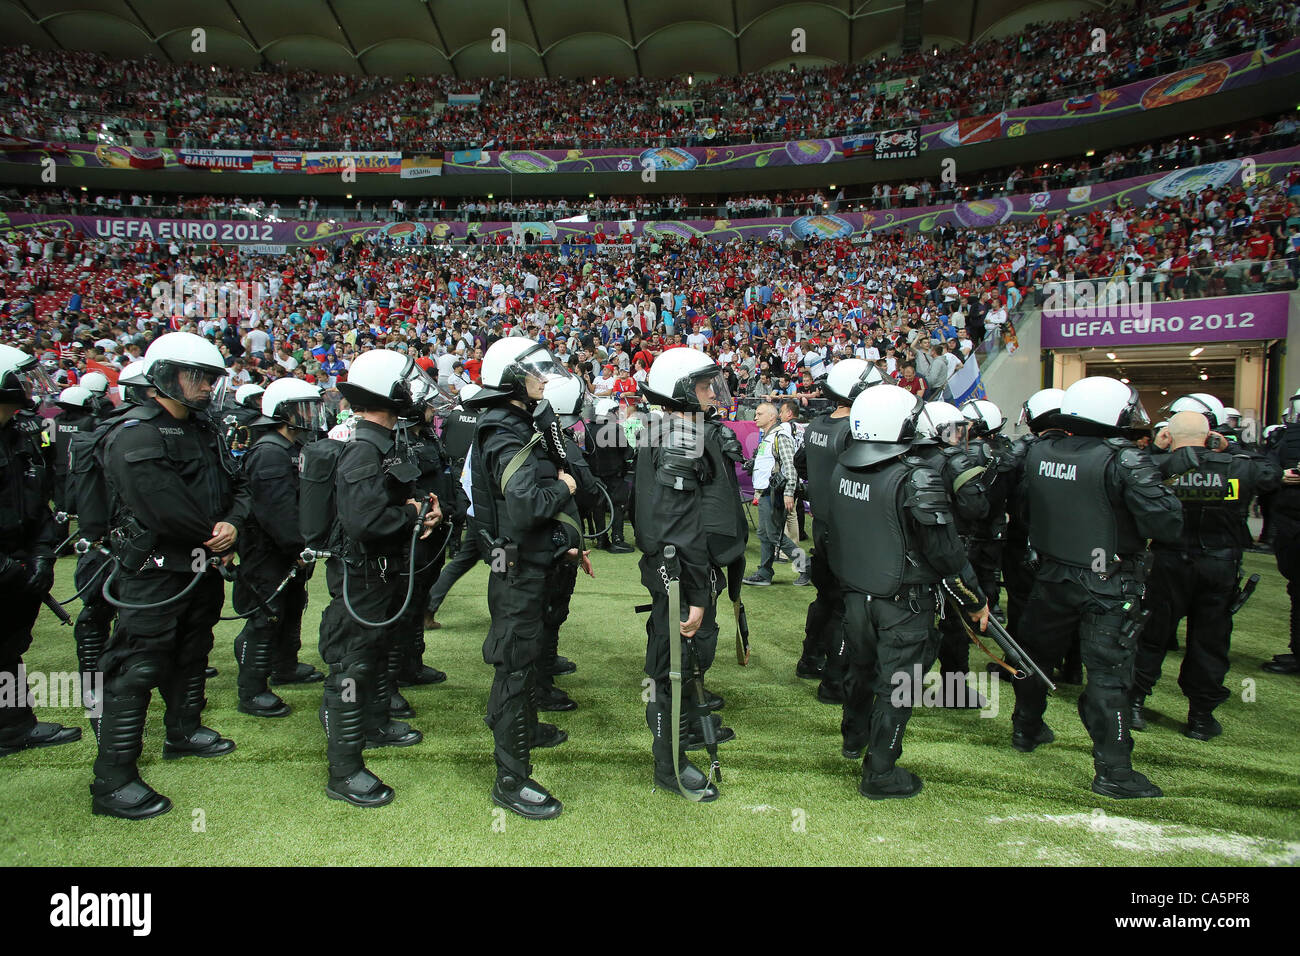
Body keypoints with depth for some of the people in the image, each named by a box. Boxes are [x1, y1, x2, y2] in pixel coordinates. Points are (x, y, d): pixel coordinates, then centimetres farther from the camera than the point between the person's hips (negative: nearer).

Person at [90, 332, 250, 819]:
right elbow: (165, 511, -26)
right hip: (154, 573, -9)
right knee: (136, 670, -4)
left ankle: (184, 730, 43)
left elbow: (235, 487, 10)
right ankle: (113, 781, 4)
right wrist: (218, 542, -12)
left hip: (202, 569, 9)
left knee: (192, 655, 23)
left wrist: (233, 522, -12)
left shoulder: (203, 430, 10)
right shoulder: (134, 437, -19)